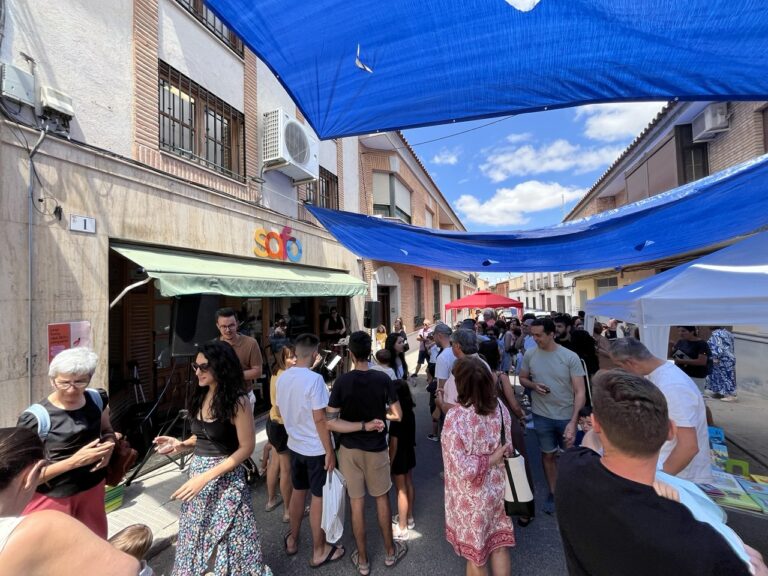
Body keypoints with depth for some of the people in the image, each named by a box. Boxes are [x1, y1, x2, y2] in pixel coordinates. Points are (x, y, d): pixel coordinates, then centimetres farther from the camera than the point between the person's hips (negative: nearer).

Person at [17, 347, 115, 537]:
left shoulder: (98, 399, -7)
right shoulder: (36, 418, -22)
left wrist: (108, 448, -10)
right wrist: (73, 461, -26)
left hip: (93, 489, 5)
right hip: (52, 499, -5)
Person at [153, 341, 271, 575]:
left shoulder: (237, 401, -21)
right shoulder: (202, 395, 1)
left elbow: (246, 448, -19)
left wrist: (207, 477, -22)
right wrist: (181, 444, -3)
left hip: (224, 477, -6)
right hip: (196, 472, 7)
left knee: (228, 535, 10)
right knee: (196, 533, 22)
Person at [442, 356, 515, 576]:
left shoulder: (455, 417, -30)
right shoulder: (500, 407, -13)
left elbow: (464, 469, -27)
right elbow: (507, 450, -1)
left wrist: (490, 460, -15)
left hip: (472, 497, -4)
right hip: (497, 490, 5)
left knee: (475, 555, 22)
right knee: (499, 546, 27)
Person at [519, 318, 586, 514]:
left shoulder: (570, 357, -16)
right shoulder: (530, 354, -8)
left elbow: (580, 391, -15)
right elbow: (522, 378, 6)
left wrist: (573, 422, -21)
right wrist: (533, 385, -17)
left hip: (567, 416, -1)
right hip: (542, 415, 2)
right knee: (548, 454, 17)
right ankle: (552, 492, 38)